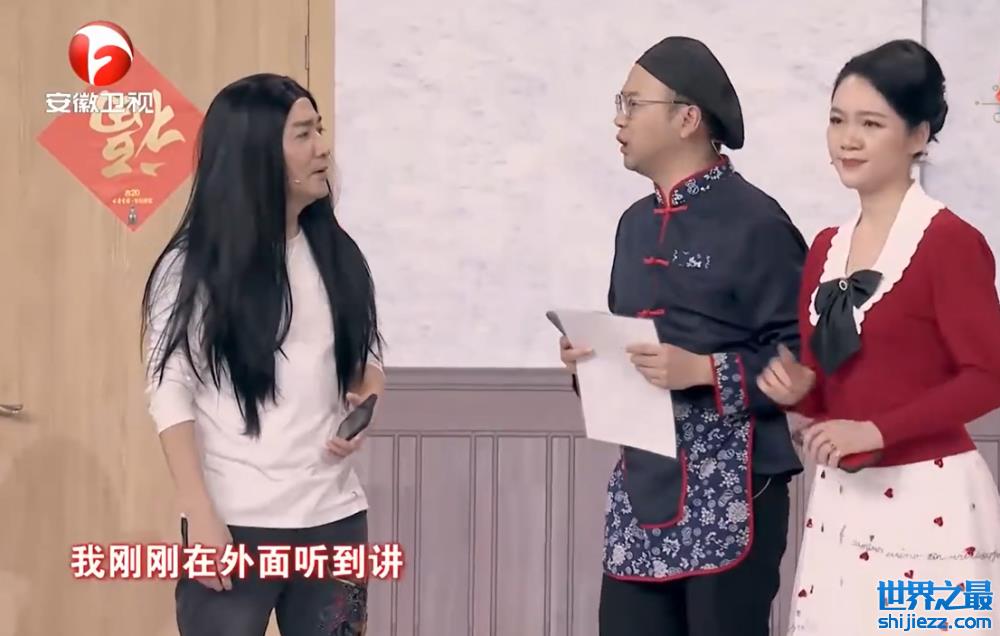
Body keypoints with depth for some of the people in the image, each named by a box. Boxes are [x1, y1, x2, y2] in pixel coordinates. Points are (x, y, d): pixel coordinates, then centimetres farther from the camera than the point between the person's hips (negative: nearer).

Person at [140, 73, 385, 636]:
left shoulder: (336, 254, 10)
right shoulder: (193, 269, -4)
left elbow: (366, 355, 20)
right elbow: (171, 396, -8)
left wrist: (364, 407, -4)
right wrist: (203, 518, -15)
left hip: (334, 519, 5)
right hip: (236, 526, -5)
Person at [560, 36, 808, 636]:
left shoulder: (754, 222, -10)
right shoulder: (635, 223, 14)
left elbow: (803, 356, -14)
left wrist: (703, 371, -21)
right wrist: (592, 359, 4)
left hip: (729, 488, -7)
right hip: (641, 483, 7)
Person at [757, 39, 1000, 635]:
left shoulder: (950, 241, -12)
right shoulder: (827, 247, 11)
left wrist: (877, 431, -20)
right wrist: (798, 389, -6)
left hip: (927, 500, -7)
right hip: (839, 498, 7)